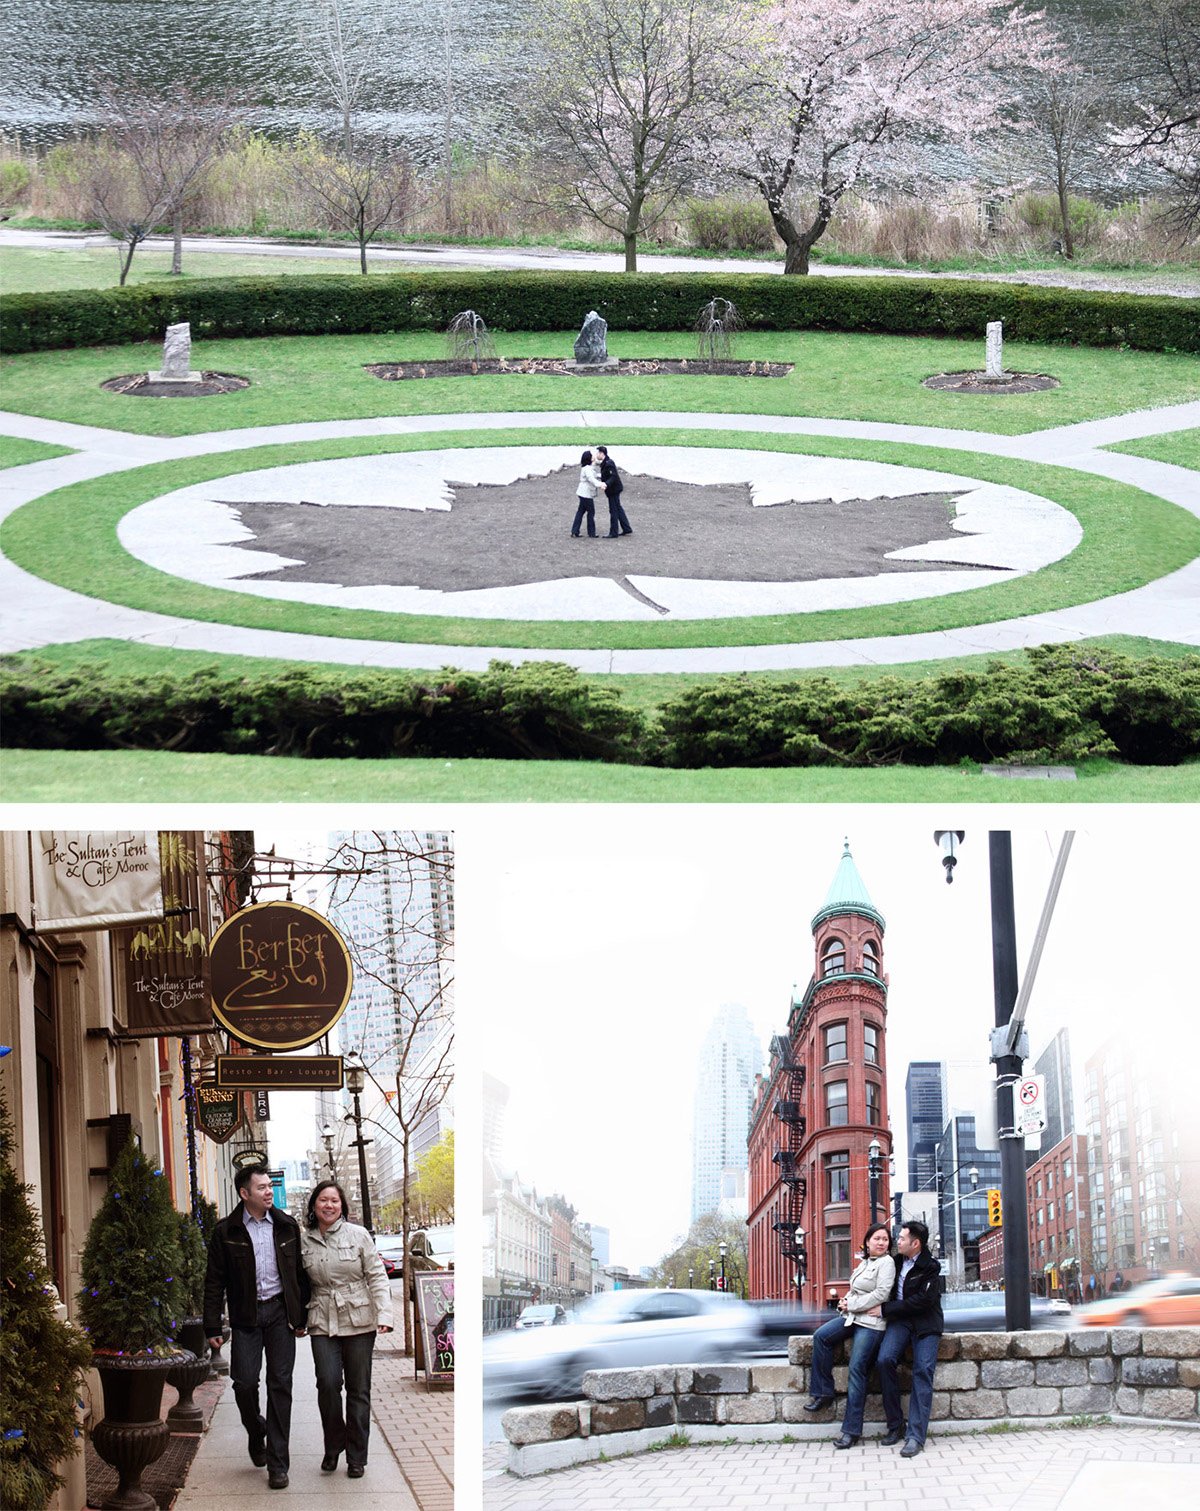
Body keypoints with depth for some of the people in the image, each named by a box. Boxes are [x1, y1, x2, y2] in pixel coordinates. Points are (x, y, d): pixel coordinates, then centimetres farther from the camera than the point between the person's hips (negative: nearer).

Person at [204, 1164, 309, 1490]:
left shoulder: (287, 1226, 6)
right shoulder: (226, 1231, -1)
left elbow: (300, 1274, 11)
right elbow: (214, 1282, 1)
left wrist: (301, 1317, 9)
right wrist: (213, 1327, -3)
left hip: (280, 1311, 1)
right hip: (246, 1316, -1)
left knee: (280, 1384, -1)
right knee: (245, 1381, -8)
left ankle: (277, 1464, 2)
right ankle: (256, 1433, 24)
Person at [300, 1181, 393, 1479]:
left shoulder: (358, 1235, 0)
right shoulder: (304, 1241, 4)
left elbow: (377, 1276, 0)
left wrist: (384, 1314, -9)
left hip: (359, 1322, -1)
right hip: (323, 1323, 1)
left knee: (358, 1389, 4)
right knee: (328, 1384, -13)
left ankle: (356, 1457, 14)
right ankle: (333, 1447, 9)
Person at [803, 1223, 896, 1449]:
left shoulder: (886, 1262, -7)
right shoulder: (864, 1262, 18)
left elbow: (881, 1294, -16)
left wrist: (851, 1304, -11)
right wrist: (846, 1301, 5)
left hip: (870, 1322, -8)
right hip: (852, 1317, 8)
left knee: (857, 1370, -10)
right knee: (821, 1336, -13)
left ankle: (851, 1430, -8)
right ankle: (822, 1392, -4)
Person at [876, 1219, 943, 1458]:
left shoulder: (930, 1267, -9)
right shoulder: (898, 1261, 11)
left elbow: (922, 1301, -16)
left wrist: (885, 1310, -14)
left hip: (925, 1322, -4)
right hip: (900, 1320, 4)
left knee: (923, 1371, -18)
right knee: (885, 1359, -20)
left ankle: (915, 1436, -20)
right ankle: (895, 1425, -11)